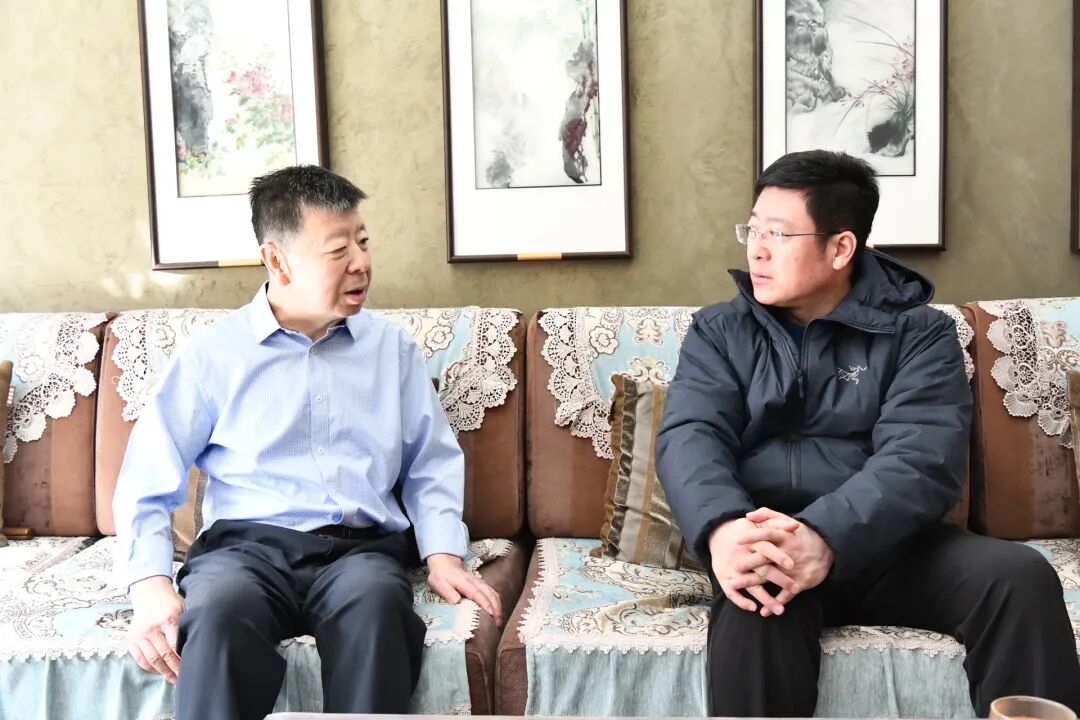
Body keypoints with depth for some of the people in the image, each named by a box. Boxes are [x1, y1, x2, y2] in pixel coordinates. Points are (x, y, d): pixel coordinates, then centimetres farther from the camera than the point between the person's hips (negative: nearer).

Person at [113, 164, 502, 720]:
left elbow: (431, 465, 15)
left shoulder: (393, 347, 14)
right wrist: (151, 585, -10)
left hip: (361, 549, 2)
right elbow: (147, 483, 6)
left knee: (376, 600, -35)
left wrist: (443, 555, -2)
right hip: (246, 544, -1)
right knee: (219, 614, -36)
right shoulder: (213, 352, 7)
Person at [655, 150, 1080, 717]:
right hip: (764, 544, 0)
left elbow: (922, 457, -13)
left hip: (886, 545, 1)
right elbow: (689, 438, -7)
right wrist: (723, 527, -31)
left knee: (1021, 576, -24)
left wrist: (825, 536, -32)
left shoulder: (918, 332, 4)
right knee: (755, 603, -34)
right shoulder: (720, 332, 9)